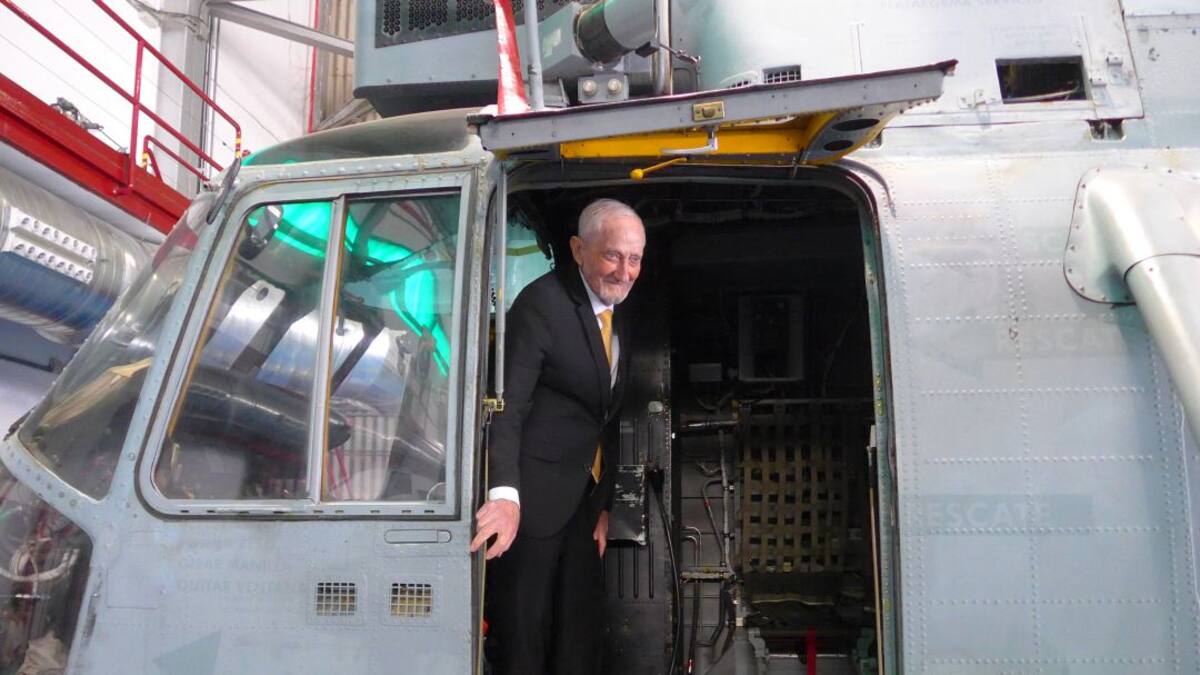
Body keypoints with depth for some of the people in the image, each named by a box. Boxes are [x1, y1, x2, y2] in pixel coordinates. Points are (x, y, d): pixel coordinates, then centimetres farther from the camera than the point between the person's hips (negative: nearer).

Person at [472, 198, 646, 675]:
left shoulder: (619, 316, 11)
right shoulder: (542, 303, -14)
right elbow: (508, 405, -23)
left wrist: (604, 505, 10)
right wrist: (505, 494, -35)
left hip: (587, 500, 8)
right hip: (534, 497, -7)